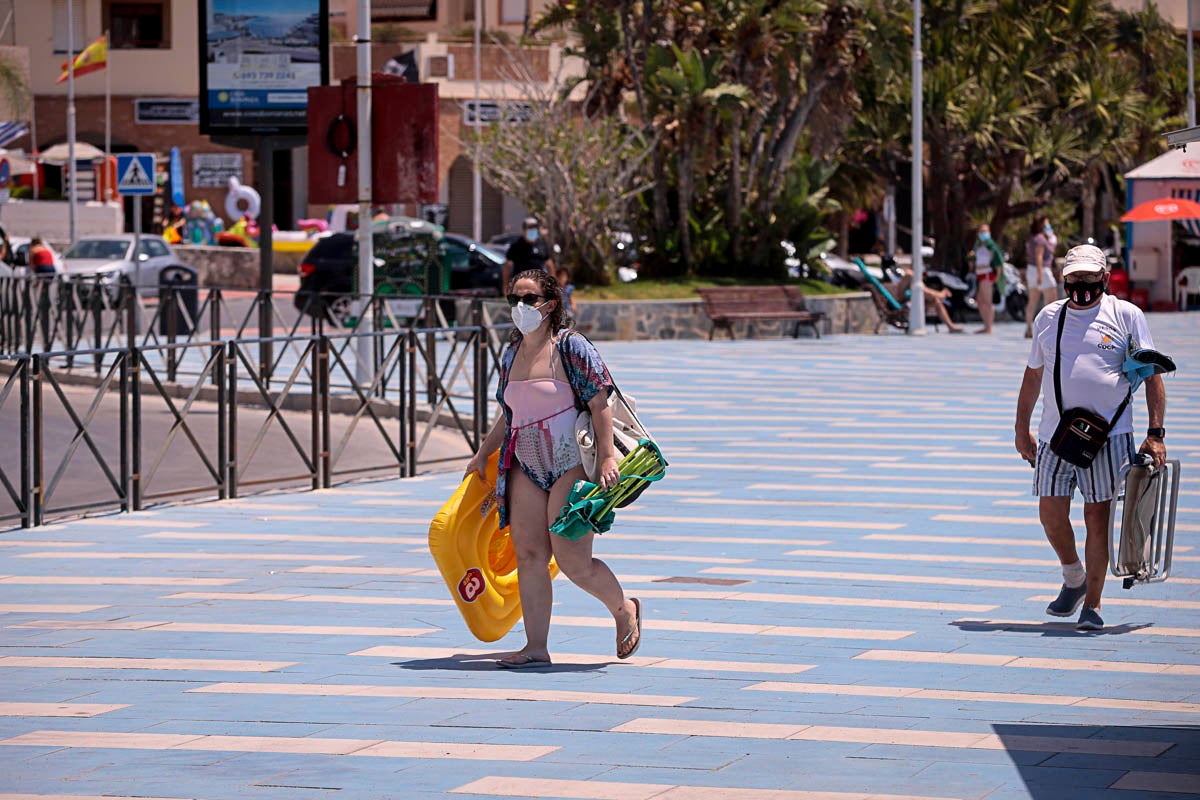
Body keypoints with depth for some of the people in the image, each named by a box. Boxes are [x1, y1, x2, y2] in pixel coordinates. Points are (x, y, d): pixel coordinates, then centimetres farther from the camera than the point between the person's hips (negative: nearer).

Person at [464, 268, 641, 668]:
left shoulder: (570, 347, -8)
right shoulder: (511, 354, 13)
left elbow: (600, 405, -12)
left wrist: (607, 458, -19)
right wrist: (482, 455, 26)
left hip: (571, 465, -7)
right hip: (525, 467, 7)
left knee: (572, 561, -9)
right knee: (528, 554, -3)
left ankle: (625, 609, 19)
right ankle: (536, 648, 0)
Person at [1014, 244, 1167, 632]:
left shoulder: (1127, 316, 2)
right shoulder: (1048, 317, 12)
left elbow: (1152, 376, 1)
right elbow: (1033, 374, 22)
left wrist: (1155, 433, -8)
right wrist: (1021, 429, 19)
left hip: (1107, 436, -3)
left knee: (1097, 516, -5)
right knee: (1051, 513, -2)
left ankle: (1092, 605, 2)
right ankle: (1073, 578, 25)